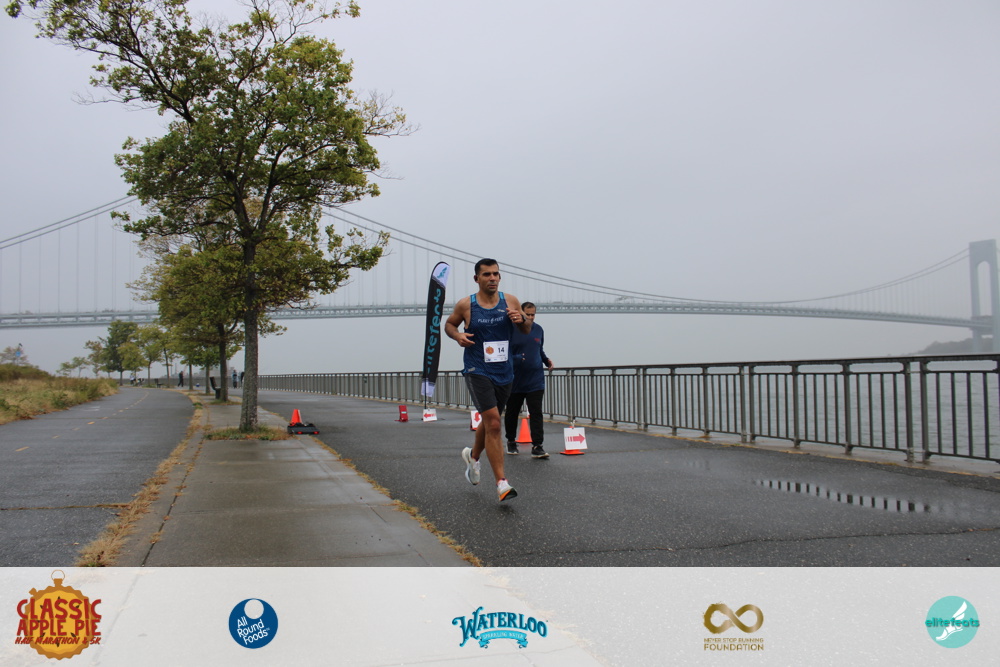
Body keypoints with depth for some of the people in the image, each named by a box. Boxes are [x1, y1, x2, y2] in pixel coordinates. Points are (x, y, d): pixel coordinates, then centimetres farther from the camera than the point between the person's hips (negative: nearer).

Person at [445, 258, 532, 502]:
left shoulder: (510, 301, 1)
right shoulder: (466, 305, -5)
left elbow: (527, 330, 11)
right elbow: (449, 324, 12)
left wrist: (521, 320, -12)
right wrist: (457, 336, -10)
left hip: (504, 372, 4)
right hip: (477, 371, -4)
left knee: (490, 421, 21)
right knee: (493, 423, -17)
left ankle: (473, 455, 52)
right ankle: (502, 484, -14)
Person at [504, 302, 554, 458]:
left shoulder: (538, 330, 8)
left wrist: (547, 360, 2)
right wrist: (516, 358, -25)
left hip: (535, 381, 2)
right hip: (515, 381, -2)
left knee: (536, 413, -6)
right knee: (512, 413, 12)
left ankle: (537, 446, -8)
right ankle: (511, 442, 31)